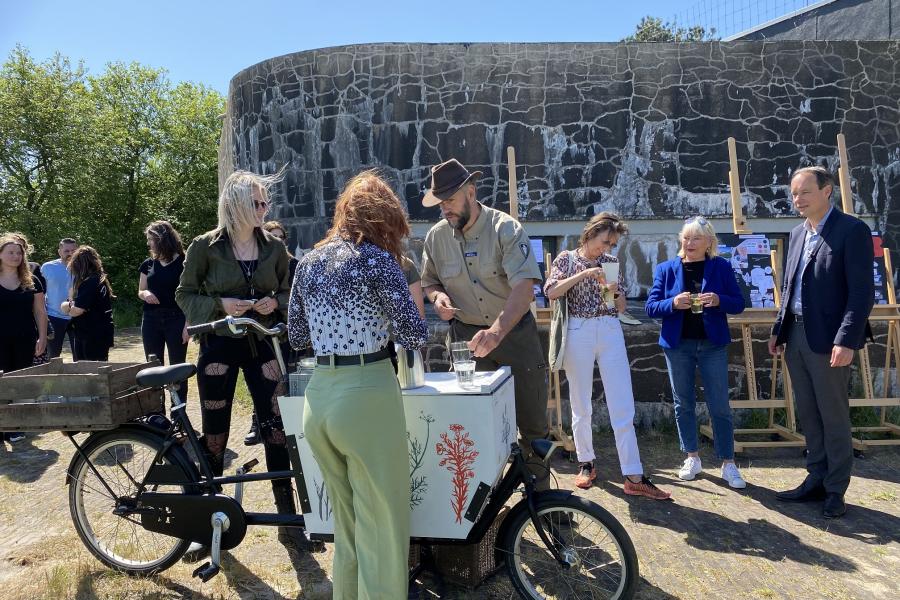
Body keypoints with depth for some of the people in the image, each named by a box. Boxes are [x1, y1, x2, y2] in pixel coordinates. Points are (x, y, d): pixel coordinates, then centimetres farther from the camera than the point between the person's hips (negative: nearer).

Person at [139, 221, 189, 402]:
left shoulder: (183, 262, -5)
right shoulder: (148, 264, 10)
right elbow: (140, 292, 17)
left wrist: (188, 323, -15)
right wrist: (145, 294, -7)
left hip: (176, 320, -5)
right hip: (151, 320, 5)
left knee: (177, 367, 1)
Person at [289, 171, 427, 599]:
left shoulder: (309, 262, 10)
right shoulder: (375, 257, -8)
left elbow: (296, 336, 14)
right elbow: (414, 335, -9)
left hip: (319, 396, 7)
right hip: (366, 395, -7)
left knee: (345, 518, 23)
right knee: (381, 524, 8)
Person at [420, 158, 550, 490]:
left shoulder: (505, 228, -15)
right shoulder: (436, 237, -2)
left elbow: (524, 287, -27)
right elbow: (429, 282, 15)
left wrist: (497, 331, -42)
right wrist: (437, 296, -11)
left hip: (515, 332, -2)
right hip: (466, 337, 3)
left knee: (532, 423, 7)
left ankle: (541, 497, 27)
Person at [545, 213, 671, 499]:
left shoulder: (612, 262, 11)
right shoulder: (567, 258, 4)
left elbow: (621, 307, 14)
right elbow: (551, 292, -11)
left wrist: (614, 292, -8)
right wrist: (583, 274, -16)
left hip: (611, 332, 2)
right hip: (578, 333, -2)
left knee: (623, 406, -3)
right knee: (581, 405, 7)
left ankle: (634, 477, -1)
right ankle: (586, 463, 24)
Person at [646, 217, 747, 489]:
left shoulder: (721, 267, 1)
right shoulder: (665, 269, 2)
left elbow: (738, 304, 0)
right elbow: (651, 307, -1)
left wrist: (718, 300, -20)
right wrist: (673, 303, -20)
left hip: (713, 345, -1)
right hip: (678, 345, 1)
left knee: (719, 406, 1)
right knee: (683, 403, 10)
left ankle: (728, 464, 13)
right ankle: (692, 458, 25)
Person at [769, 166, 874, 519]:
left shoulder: (852, 230, -8)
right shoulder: (797, 234, 14)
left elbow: (862, 291, -14)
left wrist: (846, 341, -20)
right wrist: (778, 330, 13)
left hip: (827, 340, -7)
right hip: (796, 336, 7)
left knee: (834, 416, 4)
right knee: (808, 415, 13)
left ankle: (836, 490, 17)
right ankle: (817, 480, 25)